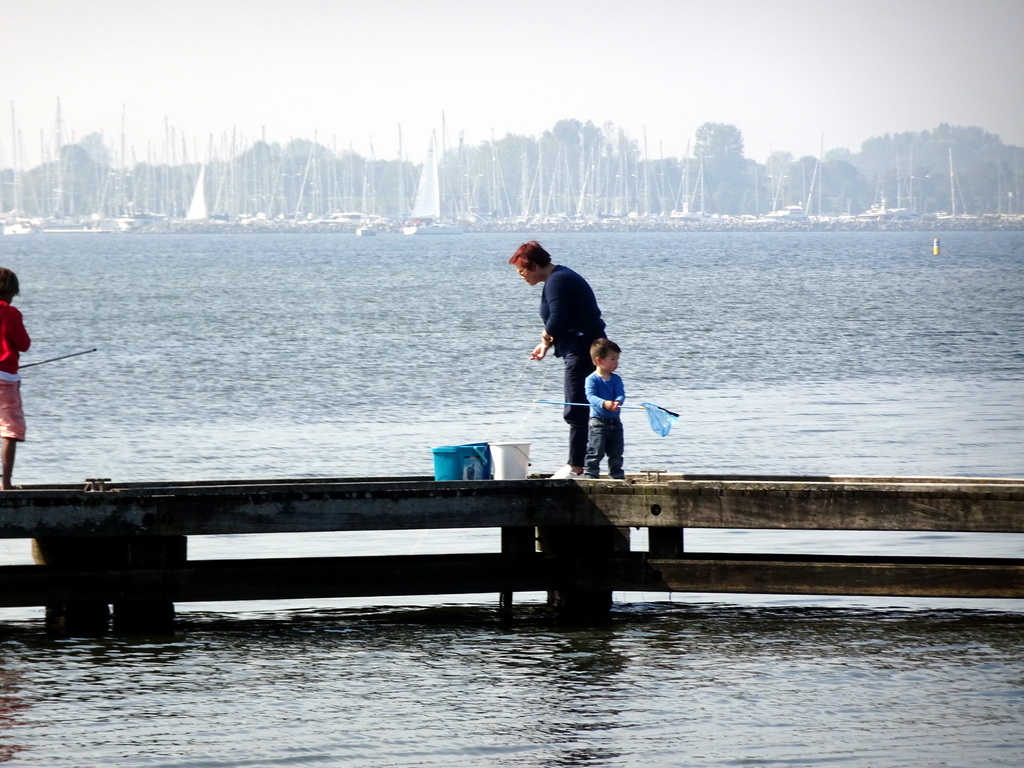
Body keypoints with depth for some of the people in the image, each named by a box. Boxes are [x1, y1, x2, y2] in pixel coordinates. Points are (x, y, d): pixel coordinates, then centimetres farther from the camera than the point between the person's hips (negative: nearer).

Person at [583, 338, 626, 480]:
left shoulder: (616, 379, 6)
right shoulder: (592, 380, -9)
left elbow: (621, 394, -7)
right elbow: (591, 396, -22)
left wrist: (618, 402, -32)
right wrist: (604, 403, -41)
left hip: (615, 420, 5)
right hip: (598, 420, -5)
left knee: (616, 453, 14)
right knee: (595, 452, -8)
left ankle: (617, 475, 25)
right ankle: (590, 475, -4)